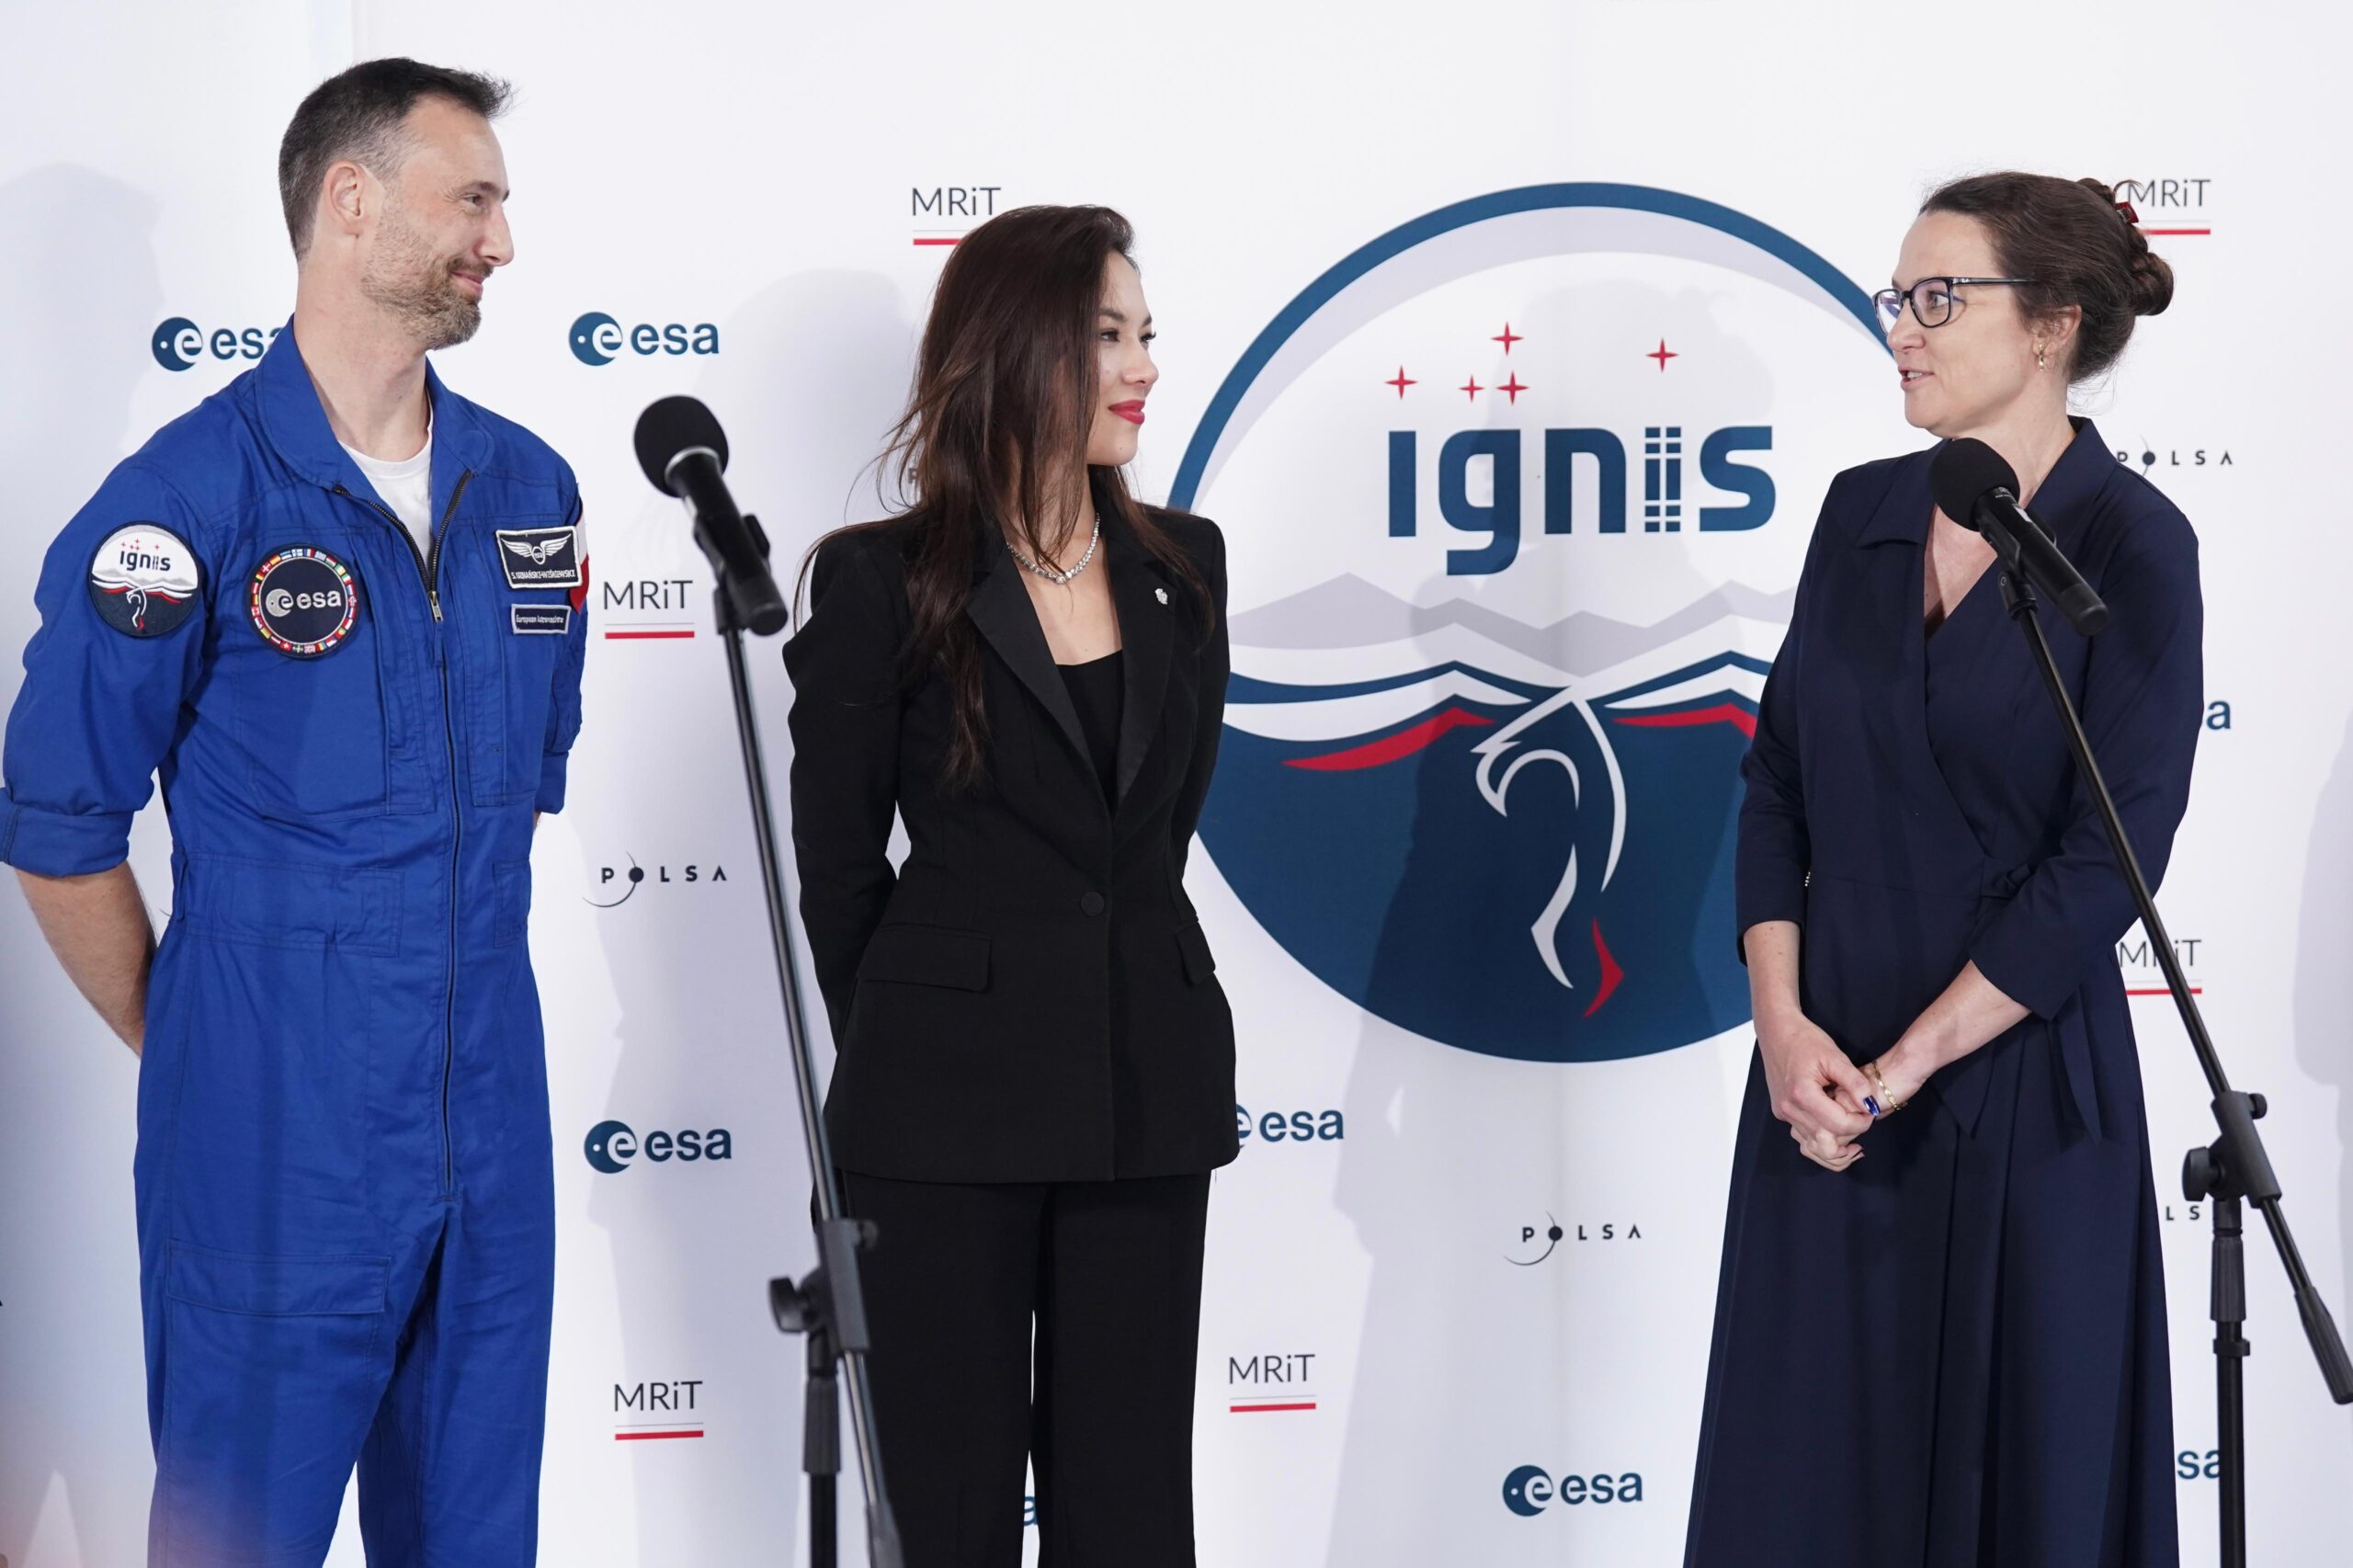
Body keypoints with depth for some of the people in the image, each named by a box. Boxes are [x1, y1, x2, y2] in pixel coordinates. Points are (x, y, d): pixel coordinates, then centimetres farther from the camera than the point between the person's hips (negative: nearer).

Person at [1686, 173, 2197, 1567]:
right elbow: (1780, 777, 8)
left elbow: (2106, 859, -14)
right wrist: (1783, 1021, -6)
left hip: (2016, 1077, -5)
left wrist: (1908, 1063, -15)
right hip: (1823, 1074, 5)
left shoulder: (2130, 545, -10)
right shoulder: (1863, 512, 7)